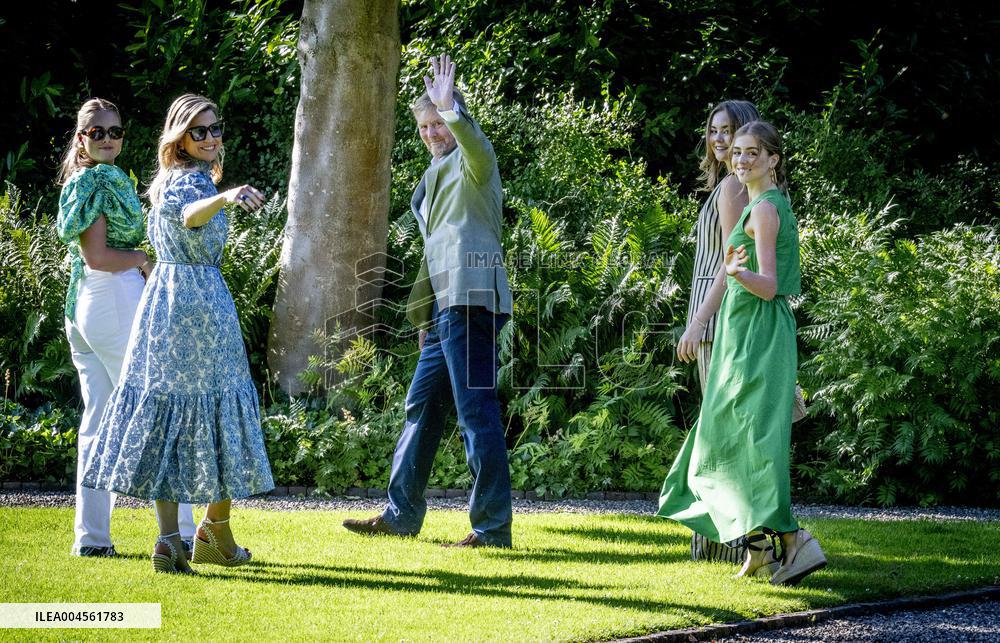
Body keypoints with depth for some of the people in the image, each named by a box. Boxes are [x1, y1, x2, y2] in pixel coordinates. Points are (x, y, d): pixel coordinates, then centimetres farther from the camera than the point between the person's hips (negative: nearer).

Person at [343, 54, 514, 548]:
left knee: (476, 410, -11)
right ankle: (401, 515, 24)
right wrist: (425, 315, 25)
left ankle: (493, 526, -10)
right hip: (444, 307, 10)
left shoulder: (472, 163, -2)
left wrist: (451, 108, -45)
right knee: (422, 407, 15)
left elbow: (478, 148, -29)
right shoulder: (438, 174, 26)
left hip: (470, 301, -10)